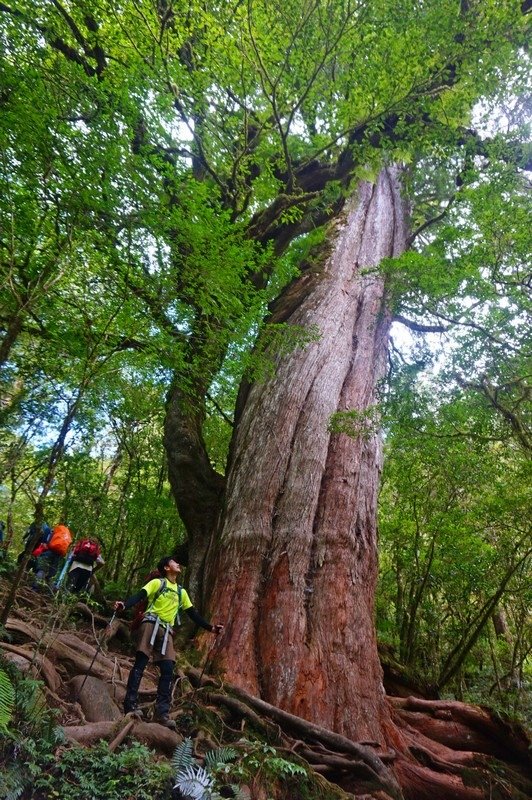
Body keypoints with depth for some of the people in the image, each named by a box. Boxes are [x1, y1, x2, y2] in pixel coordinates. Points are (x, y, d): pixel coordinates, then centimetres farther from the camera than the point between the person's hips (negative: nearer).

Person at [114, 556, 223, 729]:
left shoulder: (181, 592, 24)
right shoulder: (157, 583, 7)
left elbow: (193, 613, 24)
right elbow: (139, 596, -7)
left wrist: (210, 628, 17)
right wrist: (124, 604, -28)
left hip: (167, 631, 5)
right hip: (151, 624, -5)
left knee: (168, 670, -5)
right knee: (140, 663, -12)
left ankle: (162, 713, -3)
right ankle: (130, 705, -4)